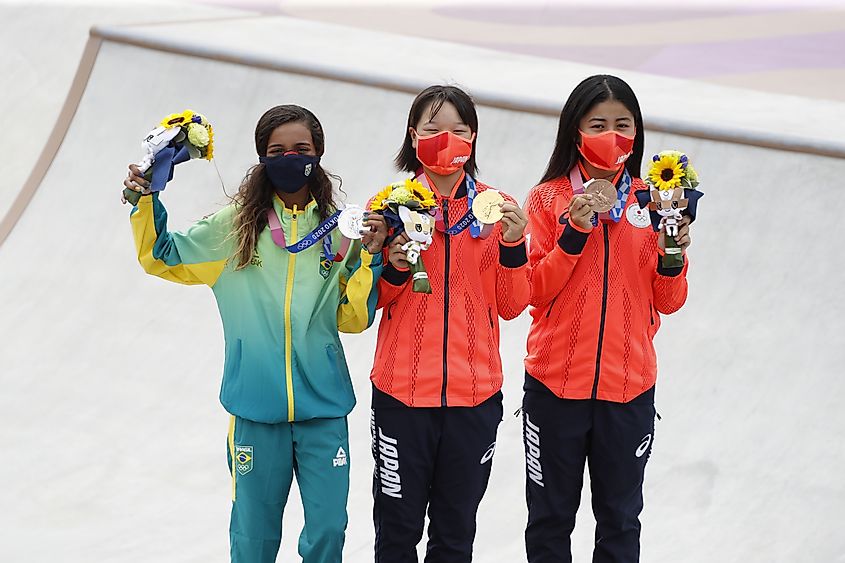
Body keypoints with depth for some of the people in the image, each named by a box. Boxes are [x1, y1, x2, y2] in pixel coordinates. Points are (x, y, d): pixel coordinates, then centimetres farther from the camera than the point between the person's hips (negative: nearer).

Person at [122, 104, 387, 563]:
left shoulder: (339, 228, 1)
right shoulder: (235, 225, 0)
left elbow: (353, 319, 0)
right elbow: (162, 258, 10)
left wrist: (368, 256, -12)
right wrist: (145, 202, -5)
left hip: (323, 407, 0)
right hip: (256, 407, 0)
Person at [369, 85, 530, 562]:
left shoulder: (498, 209, 3)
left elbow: (511, 305, 3)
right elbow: (368, 301, 5)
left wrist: (513, 244, -12)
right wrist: (394, 269, -14)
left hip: (475, 395, 1)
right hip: (402, 392, -1)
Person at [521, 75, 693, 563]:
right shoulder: (549, 198, -2)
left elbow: (668, 302, 5)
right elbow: (535, 291, -7)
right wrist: (575, 232, -18)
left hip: (629, 388, 2)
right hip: (556, 383, -2)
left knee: (621, 520, 11)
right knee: (550, 520, 8)